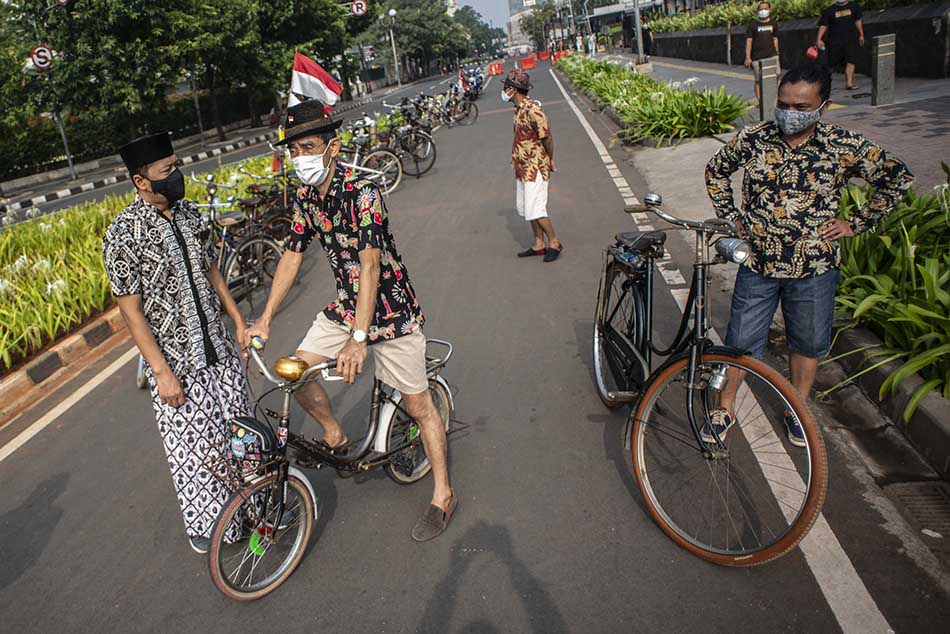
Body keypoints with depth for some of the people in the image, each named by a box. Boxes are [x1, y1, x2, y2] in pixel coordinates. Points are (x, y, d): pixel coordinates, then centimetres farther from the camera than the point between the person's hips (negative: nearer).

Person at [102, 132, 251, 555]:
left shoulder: (187, 212, 3)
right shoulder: (123, 234, -17)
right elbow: (130, 310, -15)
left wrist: (239, 321, 12)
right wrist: (162, 373, -16)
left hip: (219, 349, 6)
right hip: (175, 361, -6)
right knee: (190, 445, 7)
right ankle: (203, 523, 29)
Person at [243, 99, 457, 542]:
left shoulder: (362, 193, -24)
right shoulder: (306, 198, -2)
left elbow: (370, 266, -31)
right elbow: (292, 256, 4)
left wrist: (358, 338, -38)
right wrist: (264, 320, 0)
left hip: (391, 310, -7)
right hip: (346, 306, 7)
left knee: (418, 405, 1)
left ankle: (443, 496, 17)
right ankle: (334, 436, 26)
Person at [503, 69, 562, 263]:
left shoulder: (532, 110, -20)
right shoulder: (518, 109, 11)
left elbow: (547, 137, -18)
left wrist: (550, 160, -7)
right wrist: (517, 161, 14)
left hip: (535, 168, -10)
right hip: (523, 168, 10)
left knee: (535, 210, -8)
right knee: (525, 208, 13)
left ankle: (554, 243, 6)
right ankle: (539, 245, 23)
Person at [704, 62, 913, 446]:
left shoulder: (845, 147, -9)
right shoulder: (753, 139, -6)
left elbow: (898, 178, 2)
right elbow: (716, 171, 11)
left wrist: (857, 224, -1)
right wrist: (729, 216, 5)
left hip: (814, 268, 0)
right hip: (757, 263, 0)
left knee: (807, 343, 15)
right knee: (741, 340, 6)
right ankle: (725, 410, 25)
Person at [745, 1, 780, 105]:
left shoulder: (773, 24, 11)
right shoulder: (753, 25, 0)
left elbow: (775, 39, 18)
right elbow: (749, 41, -3)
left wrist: (776, 53, 16)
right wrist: (748, 57, -10)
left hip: (772, 55, 3)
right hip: (757, 57, -3)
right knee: (758, 80, 1)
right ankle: (759, 101, 10)